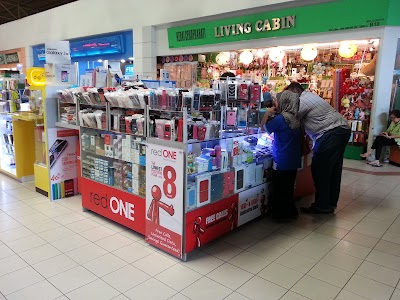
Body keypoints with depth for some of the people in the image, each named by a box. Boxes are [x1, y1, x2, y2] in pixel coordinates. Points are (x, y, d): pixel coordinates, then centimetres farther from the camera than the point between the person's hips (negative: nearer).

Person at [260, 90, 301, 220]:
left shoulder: (280, 119, -18)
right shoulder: (297, 119, 3)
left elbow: (263, 127, -6)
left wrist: (267, 113, 1)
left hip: (282, 161, -7)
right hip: (294, 160, 7)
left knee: (279, 188, 7)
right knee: (289, 187, 19)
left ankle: (279, 213, 17)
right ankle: (289, 211, 30)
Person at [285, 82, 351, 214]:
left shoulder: (303, 101, -9)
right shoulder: (310, 96, 23)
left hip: (330, 134, -11)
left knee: (319, 169, -5)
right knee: (334, 170, 13)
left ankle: (322, 206, 2)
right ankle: (331, 204, 22)